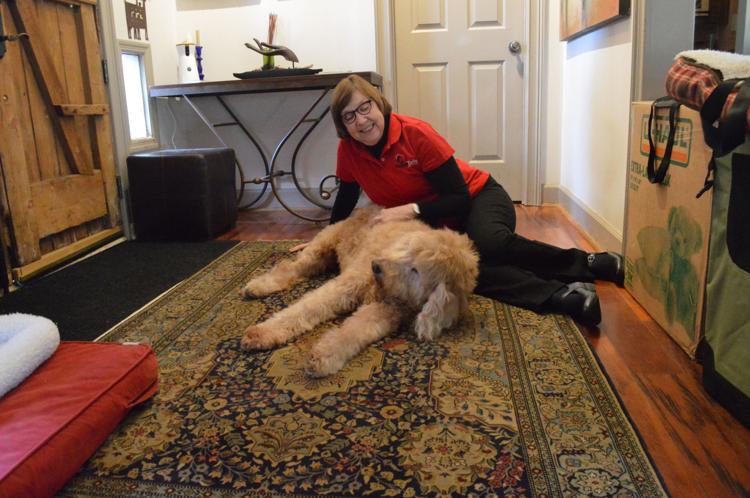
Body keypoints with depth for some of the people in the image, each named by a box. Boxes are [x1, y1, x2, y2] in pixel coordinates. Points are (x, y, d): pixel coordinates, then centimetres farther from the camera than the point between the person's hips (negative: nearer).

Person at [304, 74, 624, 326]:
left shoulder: (416, 133, -21)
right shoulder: (348, 150, -8)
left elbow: (459, 198, -20)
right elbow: (346, 198, 12)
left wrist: (411, 209, -32)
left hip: (477, 197, -3)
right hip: (435, 226, 4)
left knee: (490, 244, -38)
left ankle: (587, 263, -21)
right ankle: (559, 294, -34)